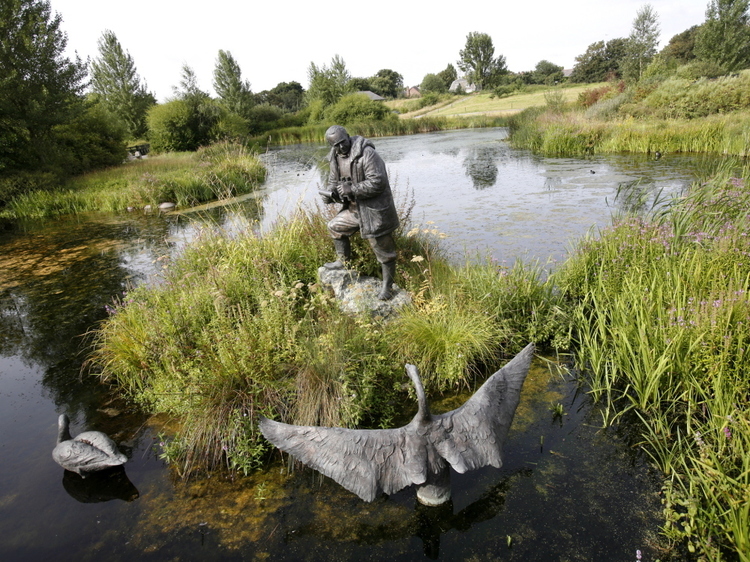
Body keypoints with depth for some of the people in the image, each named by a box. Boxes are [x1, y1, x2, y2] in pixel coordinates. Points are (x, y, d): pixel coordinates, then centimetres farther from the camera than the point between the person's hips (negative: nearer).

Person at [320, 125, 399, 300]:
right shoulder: (335, 158, 6)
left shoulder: (366, 154, -20)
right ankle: (343, 262, 40)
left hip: (374, 210, -8)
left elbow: (377, 182, -26)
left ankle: (387, 286, 15)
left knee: (382, 248, 0)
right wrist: (330, 192, -6)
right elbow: (333, 181, 17)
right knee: (335, 226, 21)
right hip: (353, 208, 9)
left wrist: (352, 189, -26)